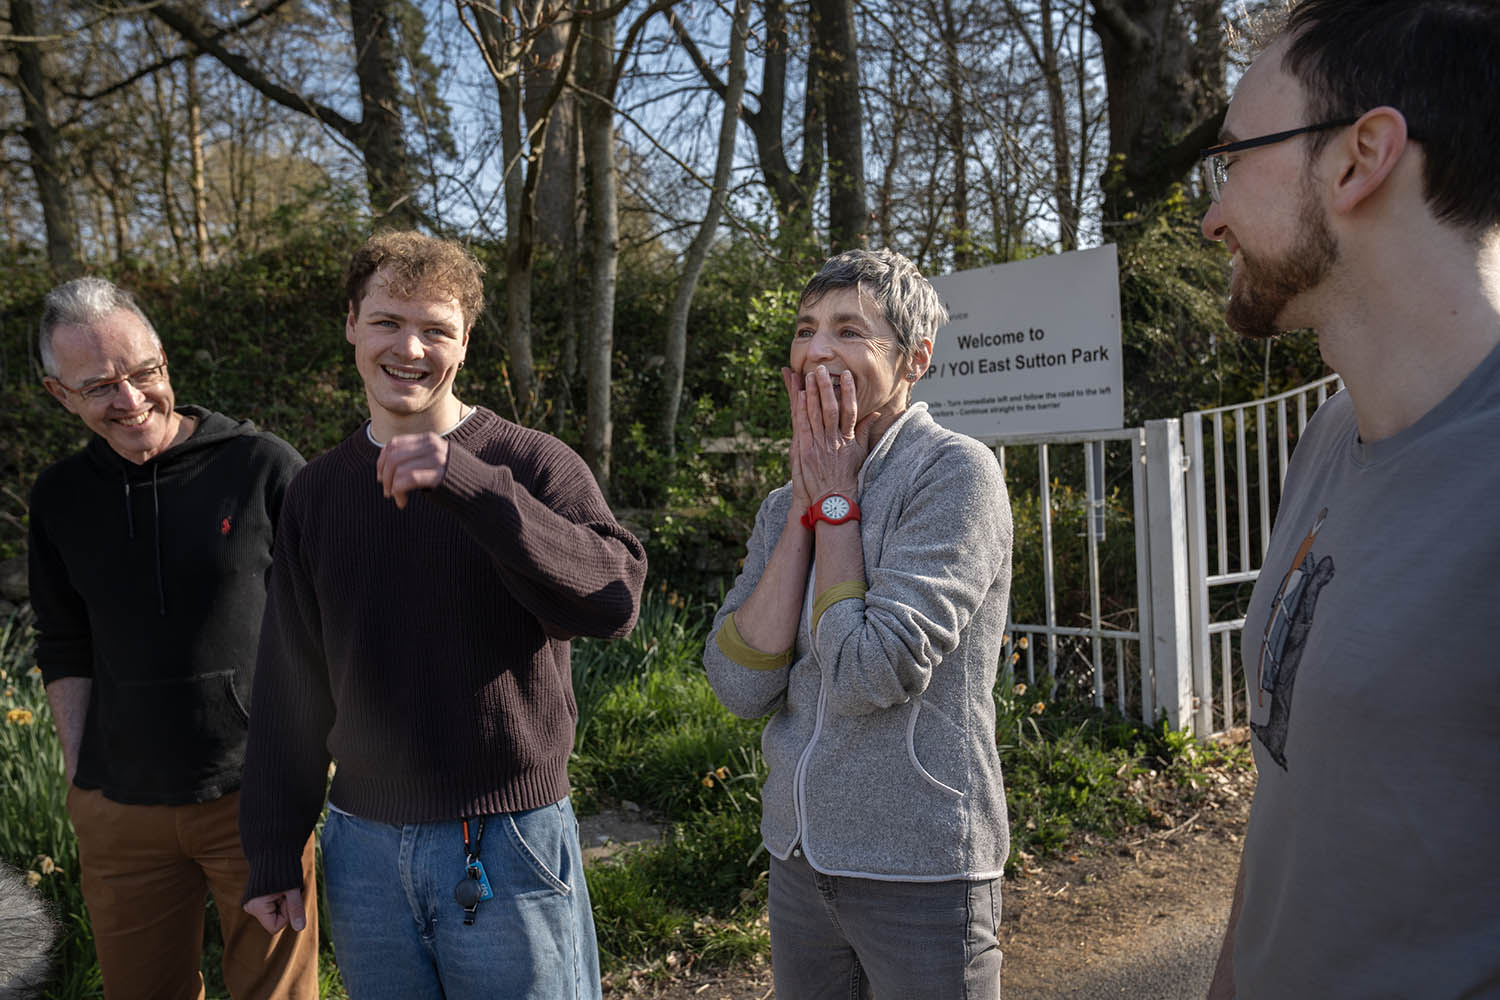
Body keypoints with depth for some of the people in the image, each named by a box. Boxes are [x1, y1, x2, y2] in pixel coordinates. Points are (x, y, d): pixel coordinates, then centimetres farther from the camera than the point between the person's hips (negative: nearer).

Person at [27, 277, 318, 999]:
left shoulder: (266, 466, -8)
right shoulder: (60, 498, 5)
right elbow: (66, 654, 13)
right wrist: (80, 783, 9)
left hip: (257, 797, -3)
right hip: (118, 812, 4)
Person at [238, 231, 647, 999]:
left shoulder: (532, 464, -8)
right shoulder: (315, 493, 5)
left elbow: (614, 601, -25)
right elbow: (289, 689, 9)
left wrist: (468, 481, -32)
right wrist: (273, 854, 10)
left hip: (509, 847, -3)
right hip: (362, 846, 4)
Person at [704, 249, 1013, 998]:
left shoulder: (957, 473, -14)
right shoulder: (787, 505, 5)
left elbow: (870, 676, -23)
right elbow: (739, 687, -8)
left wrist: (836, 499, -13)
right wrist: (807, 501, -10)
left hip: (919, 870, -6)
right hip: (798, 856, 6)